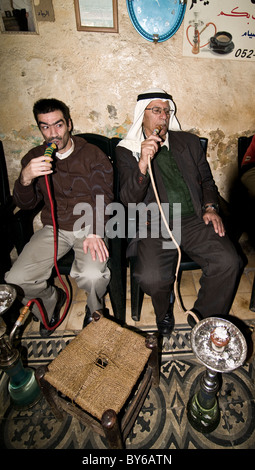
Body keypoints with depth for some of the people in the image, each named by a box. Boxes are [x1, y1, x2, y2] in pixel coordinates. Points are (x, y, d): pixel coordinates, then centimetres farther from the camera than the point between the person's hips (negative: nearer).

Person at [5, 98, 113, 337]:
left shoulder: (93, 155, 0)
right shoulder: (34, 158, 9)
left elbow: (102, 198, -9)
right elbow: (25, 204, 4)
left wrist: (94, 232, -28)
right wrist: (25, 178, -19)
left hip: (88, 227, -3)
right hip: (53, 228, 3)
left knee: (92, 275, -31)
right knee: (15, 280, -14)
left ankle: (95, 309, 9)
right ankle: (52, 300, 20)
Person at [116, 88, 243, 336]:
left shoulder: (189, 142, 17)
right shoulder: (127, 151, 6)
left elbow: (207, 180, 23)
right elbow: (128, 200, -5)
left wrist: (210, 207, 3)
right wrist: (143, 163, -21)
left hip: (194, 219, 4)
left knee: (229, 262, -18)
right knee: (151, 278, -26)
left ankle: (204, 316, 9)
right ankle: (164, 312, 13)